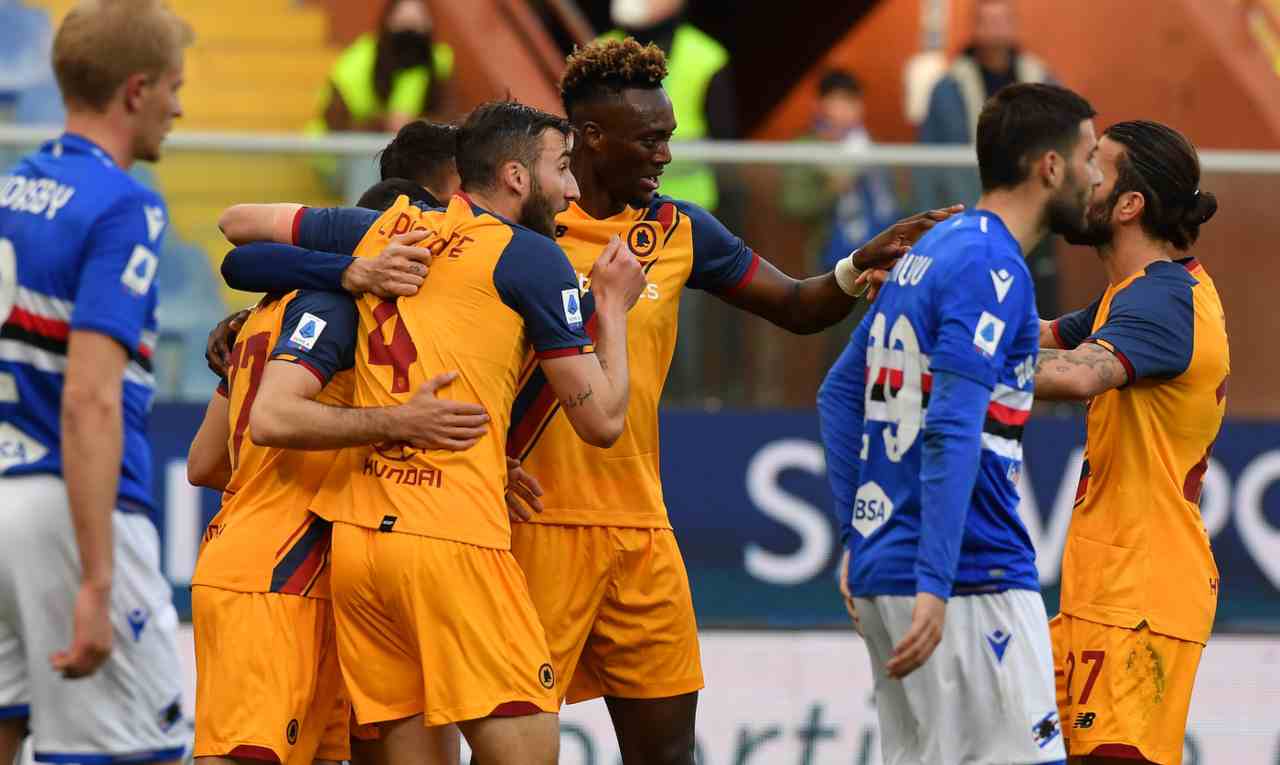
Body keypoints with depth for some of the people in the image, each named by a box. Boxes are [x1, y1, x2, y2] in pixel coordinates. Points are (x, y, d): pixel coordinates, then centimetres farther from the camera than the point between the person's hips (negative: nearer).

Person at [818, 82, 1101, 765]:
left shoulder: (930, 251, 17)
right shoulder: (992, 268, -13)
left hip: (884, 568, 9)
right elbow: (952, 430, -22)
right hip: (974, 581, -9)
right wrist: (934, 585, -27)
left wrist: (858, 539, 23)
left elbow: (840, 395, 23)